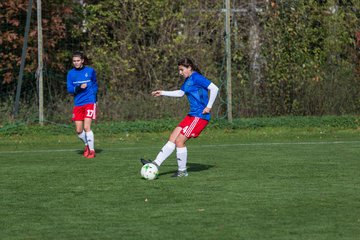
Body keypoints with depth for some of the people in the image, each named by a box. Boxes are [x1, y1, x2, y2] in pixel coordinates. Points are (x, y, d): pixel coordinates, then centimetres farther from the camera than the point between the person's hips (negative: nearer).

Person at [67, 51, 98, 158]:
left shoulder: (90, 71, 2)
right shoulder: (71, 73, 5)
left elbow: (95, 85, 14)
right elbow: (69, 89, -1)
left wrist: (94, 98, 3)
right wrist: (78, 87, -19)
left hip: (89, 102, -3)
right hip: (78, 104, 3)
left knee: (86, 127, -14)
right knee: (79, 130, 4)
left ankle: (91, 150, -6)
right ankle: (87, 145, 30)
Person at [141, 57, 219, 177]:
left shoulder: (197, 78, -14)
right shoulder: (187, 80, 15)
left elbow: (214, 88, -19)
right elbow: (180, 93, 31)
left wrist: (209, 106, -19)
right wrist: (162, 93, 29)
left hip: (200, 117, -10)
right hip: (192, 115, 10)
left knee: (179, 141, -9)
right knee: (172, 138, 6)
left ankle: (182, 171, 3)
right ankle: (156, 163, 7)